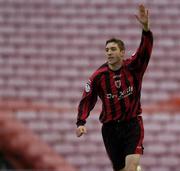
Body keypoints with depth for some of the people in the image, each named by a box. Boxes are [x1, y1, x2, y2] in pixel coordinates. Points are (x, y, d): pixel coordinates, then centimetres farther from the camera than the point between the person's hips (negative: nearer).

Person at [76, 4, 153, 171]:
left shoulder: (133, 67, -5)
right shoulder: (98, 76, -3)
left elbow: (145, 49, -21)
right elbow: (86, 100, -1)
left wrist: (145, 27, -39)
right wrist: (81, 123, -16)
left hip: (132, 124, -2)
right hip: (110, 127, 2)